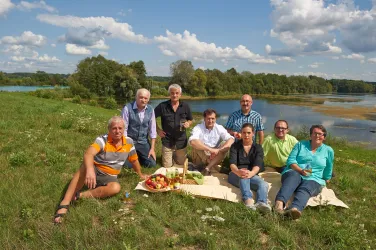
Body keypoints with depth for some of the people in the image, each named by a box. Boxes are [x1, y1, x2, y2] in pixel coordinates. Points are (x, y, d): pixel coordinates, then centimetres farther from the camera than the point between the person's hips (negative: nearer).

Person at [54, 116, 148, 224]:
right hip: (94, 170, -3)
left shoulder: (129, 142, -5)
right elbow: (88, 154, -39)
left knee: (116, 187, -32)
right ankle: (64, 203, -38)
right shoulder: (102, 140, -19)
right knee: (86, 166, -38)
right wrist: (90, 170, -58)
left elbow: (134, 160, 13)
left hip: (109, 177, 3)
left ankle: (80, 195, -26)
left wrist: (140, 175, 24)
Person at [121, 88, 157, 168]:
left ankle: (139, 156, 29)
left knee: (152, 164, 0)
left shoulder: (150, 110, -4)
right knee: (128, 165, -10)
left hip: (143, 142, 3)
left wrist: (152, 148, -1)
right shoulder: (127, 108, -17)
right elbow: (123, 129, -13)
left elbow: (152, 129, 0)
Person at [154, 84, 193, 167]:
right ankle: (171, 156, 37)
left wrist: (188, 123, -12)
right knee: (167, 166, 5)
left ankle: (175, 155, 46)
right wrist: (158, 130, -3)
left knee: (182, 164, 15)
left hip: (181, 141, 2)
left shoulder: (185, 106, -2)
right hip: (167, 141, -2)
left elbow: (190, 120, 10)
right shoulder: (162, 106, -8)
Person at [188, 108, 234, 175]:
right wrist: (210, 149, -37)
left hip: (215, 158, 2)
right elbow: (192, 142, -32)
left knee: (226, 144, -21)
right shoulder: (198, 128, -12)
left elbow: (231, 139, -17)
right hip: (200, 158, -2)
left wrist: (218, 150, -31)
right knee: (196, 145, -29)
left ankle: (208, 168, -23)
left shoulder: (219, 128, -3)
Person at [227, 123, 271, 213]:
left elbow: (258, 165, -9)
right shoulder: (235, 146, 6)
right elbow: (232, 163, -10)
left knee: (264, 184, -30)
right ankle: (248, 200, -61)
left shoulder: (258, 148, 9)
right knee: (243, 176, -37)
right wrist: (238, 172, -36)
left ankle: (261, 203, -60)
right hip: (236, 175, -2)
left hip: (252, 175, 2)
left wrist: (251, 173, -35)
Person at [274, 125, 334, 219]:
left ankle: (295, 208, -67)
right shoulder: (301, 144, 15)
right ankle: (279, 203, -60)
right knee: (294, 176, -37)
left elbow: (328, 172, 24)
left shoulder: (328, 150, 17)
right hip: (294, 173, 0)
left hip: (314, 179, 0)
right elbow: (291, 160, 2)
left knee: (306, 188, -36)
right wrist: (301, 170, -11)